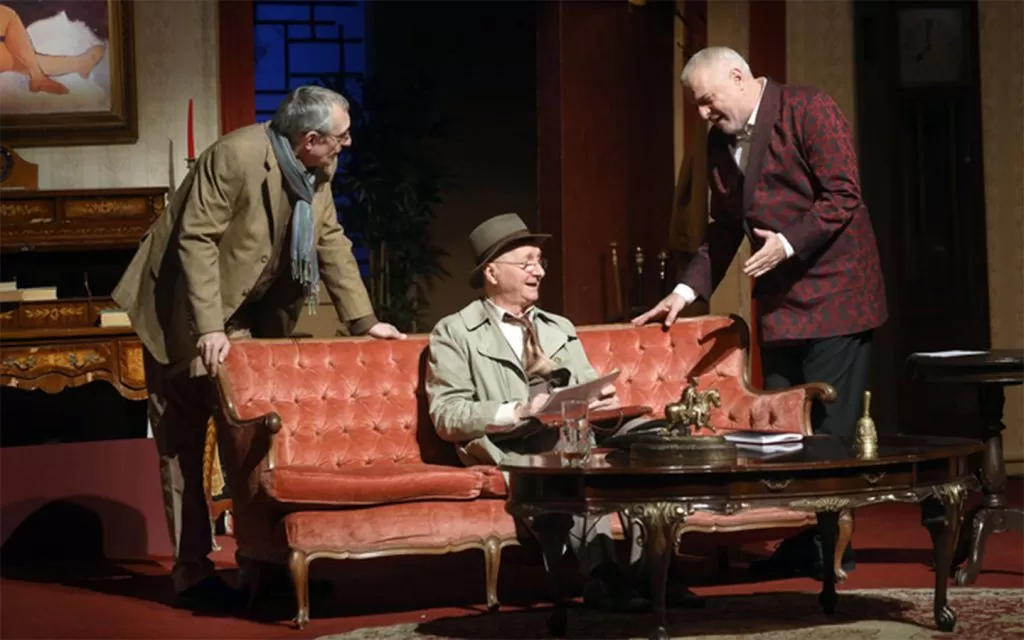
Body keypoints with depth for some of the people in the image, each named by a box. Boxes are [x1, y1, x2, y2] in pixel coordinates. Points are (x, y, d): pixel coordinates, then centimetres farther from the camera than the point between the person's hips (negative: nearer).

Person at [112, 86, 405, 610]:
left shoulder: (316, 173, -2)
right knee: (183, 445, -1)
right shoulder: (236, 157, -25)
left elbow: (332, 243, 6)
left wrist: (364, 321, 1)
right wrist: (208, 328, -31)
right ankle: (192, 573, 2)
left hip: (247, 315, 7)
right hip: (184, 312, -7)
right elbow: (196, 240, -26)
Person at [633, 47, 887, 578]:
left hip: (832, 294, -7)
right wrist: (687, 290, 10)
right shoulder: (720, 142, 13)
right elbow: (725, 229, 19)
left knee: (831, 429, -7)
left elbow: (843, 196, -15)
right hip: (778, 303, 8)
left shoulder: (811, 112, -9)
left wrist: (788, 244, -24)